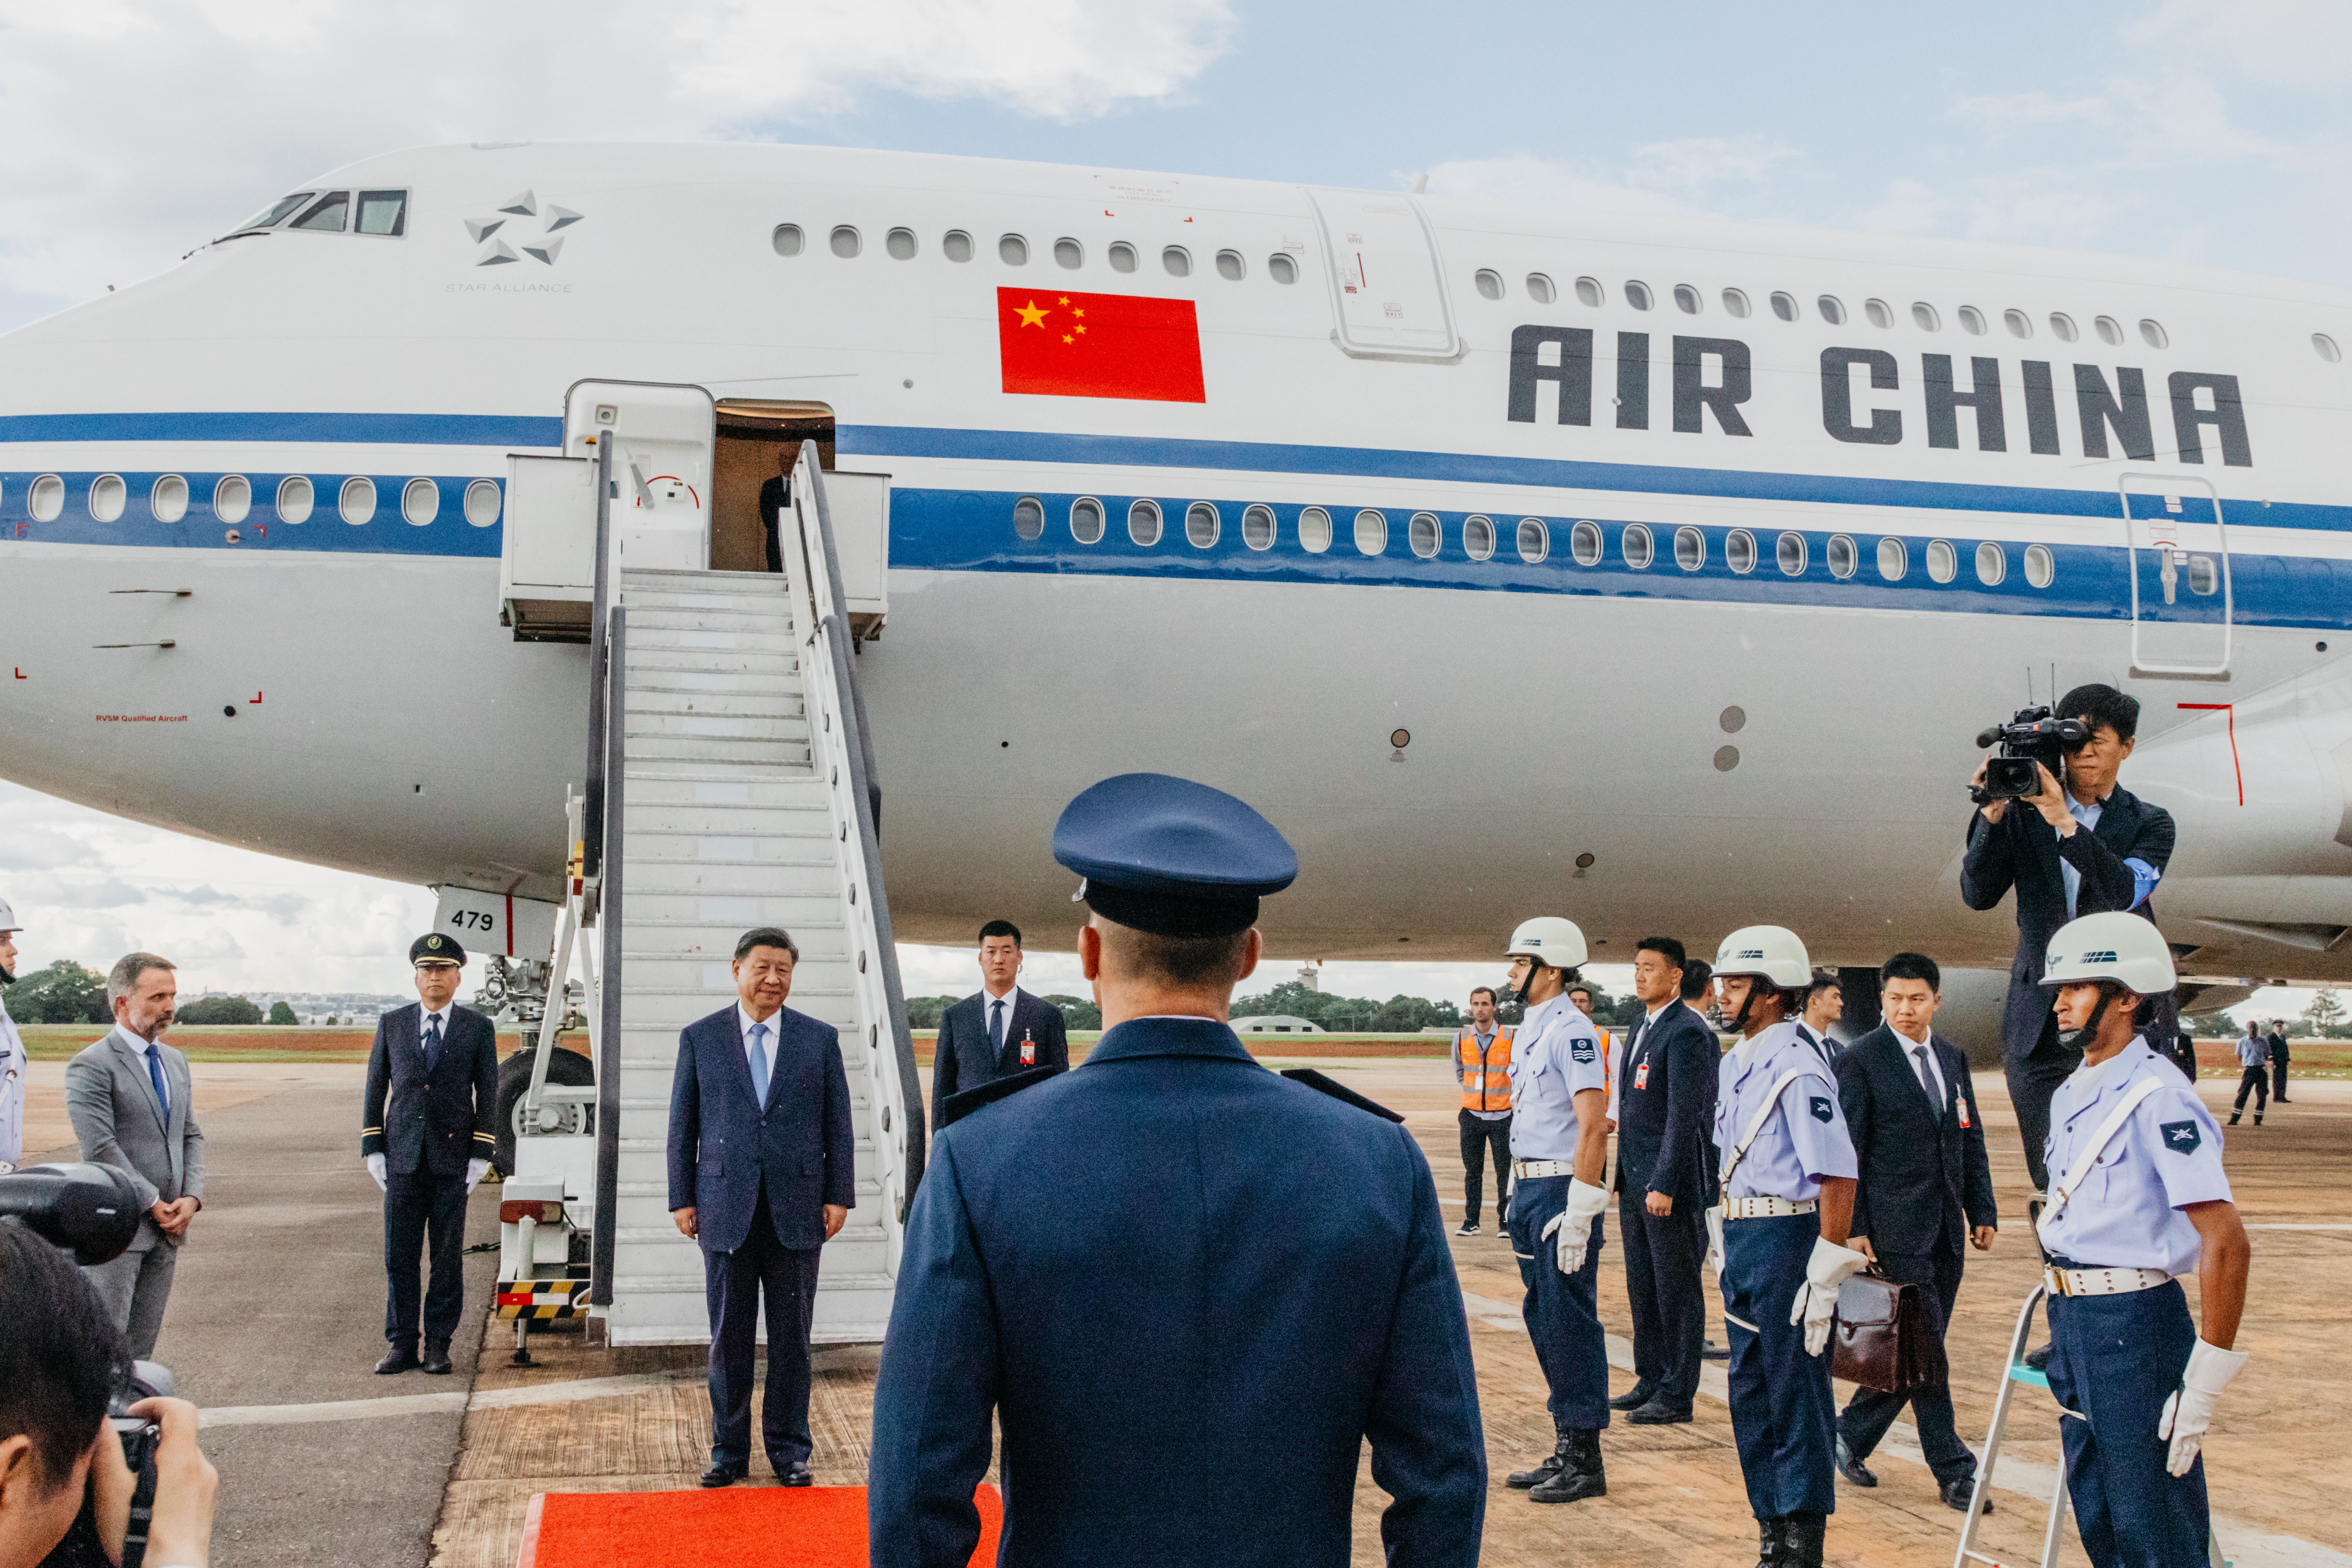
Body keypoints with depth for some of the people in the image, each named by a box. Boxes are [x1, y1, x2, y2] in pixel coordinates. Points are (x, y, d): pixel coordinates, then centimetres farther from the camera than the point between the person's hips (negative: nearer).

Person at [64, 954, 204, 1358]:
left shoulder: (175, 1061, 14)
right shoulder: (91, 1066, -10)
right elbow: (100, 1148, -16)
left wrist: (192, 1197, 0)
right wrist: (153, 1203, -14)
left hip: (168, 1225, 7)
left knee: (142, 1342, 10)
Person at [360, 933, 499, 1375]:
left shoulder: (479, 1029, 3)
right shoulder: (392, 1024, 7)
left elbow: (488, 1095, 3)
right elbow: (375, 1088, 8)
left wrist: (481, 1156, -4)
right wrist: (372, 1150, 1)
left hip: (452, 1158, -1)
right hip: (403, 1157, 1)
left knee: (448, 1256, 3)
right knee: (399, 1255, 2)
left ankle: (438, 1344, 11)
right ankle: (402, 1344, 10)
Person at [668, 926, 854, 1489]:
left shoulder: (820, 1038, 5)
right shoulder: (699, 1038, 4)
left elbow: (838, 1124, 5)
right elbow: (682, 1126, 6)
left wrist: (839, 1196, -1)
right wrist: (682, 1199, 1)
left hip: (796, 1210, 0)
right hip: (726, 1209, 0)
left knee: (792, 1336, 6)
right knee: (728, 1336, 6)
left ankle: (790, 1449, 18)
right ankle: (729, 1451, 18)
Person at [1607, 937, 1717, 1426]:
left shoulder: (1687, 1032, -14)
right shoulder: (1643, 1029, 15)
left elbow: (1684, 1116, -19)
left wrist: (1664, 1185, -21)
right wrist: (1624, 1177, 16)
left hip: (1669, 1183, -9)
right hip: (1634, 1181, 9)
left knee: (1677, 1290, 1)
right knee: (1642, 1286, 15)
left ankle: (1677, 1396, 9)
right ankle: (1651, 1380, 25)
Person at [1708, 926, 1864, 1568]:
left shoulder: (1797, 1069, -17)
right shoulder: (1734, 1064, 11)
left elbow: (1838, 1177, -21)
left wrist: (1824, 1278, -20)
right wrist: (1724, 1240, 17)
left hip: (1787, 1239, -9)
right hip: (1739, 1242, 9)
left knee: (1796, 1396, 0)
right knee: (1749, 1394, 16)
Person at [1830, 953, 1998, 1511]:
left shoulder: (1952, 1058, 13)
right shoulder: (1860, 1061, -7)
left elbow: (1972, 1139, 17)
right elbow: (1847, 1152, -8)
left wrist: (1982, 1211, 10)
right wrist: (1853, 1229, -13)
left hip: (1946, 1225, 7)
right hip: (1895, 1226, -6)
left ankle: (1853, 1434, 23)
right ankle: (1953, 1469, 4)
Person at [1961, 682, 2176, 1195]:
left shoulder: (2150, 824, 7)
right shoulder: (2024, 815, 9)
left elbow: (2126, 890, -13)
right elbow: (1978, 894, 1)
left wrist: (2065, 821, -22)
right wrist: (1992, 814, -10)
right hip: (2042, 1024, 1)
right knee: (2053, 1185, 4)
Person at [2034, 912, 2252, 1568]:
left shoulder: (2158, 1095, -17)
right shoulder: (2071, 1094, 11)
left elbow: (2225, 1242, -22)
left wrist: (2206, 1377, -22)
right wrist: (2065, 1313, 19)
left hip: (2133, 1322, -9)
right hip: (2070, 1317, 9)